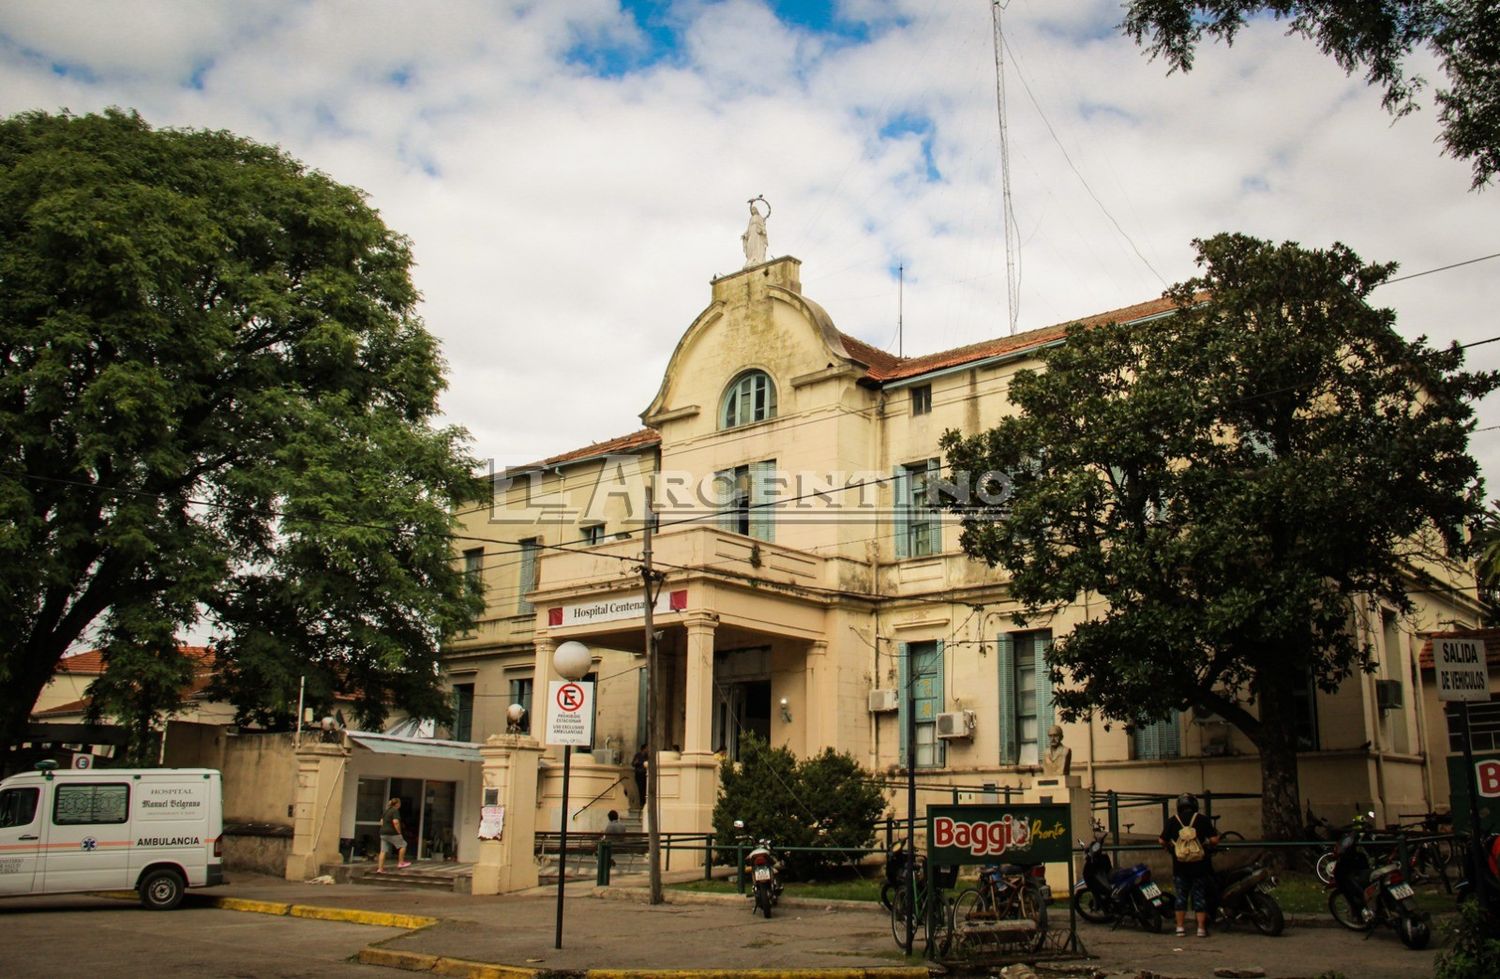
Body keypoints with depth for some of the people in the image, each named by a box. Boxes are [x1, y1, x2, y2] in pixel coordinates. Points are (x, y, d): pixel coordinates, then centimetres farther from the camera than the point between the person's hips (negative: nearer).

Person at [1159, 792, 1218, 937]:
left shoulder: (1172, 820, -1)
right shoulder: (1203, 819, -4)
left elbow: (1162, 841, -2)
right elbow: (1214, 839, -8)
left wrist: (1170, 846, 19)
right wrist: (1206, 844, 13)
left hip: (1180, 866, 1)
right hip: (1200, 865, -1)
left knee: (1181, 895, 10)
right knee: (1200, 895, 6)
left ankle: (1180, 927, 10)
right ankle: (1201, 928, 5)